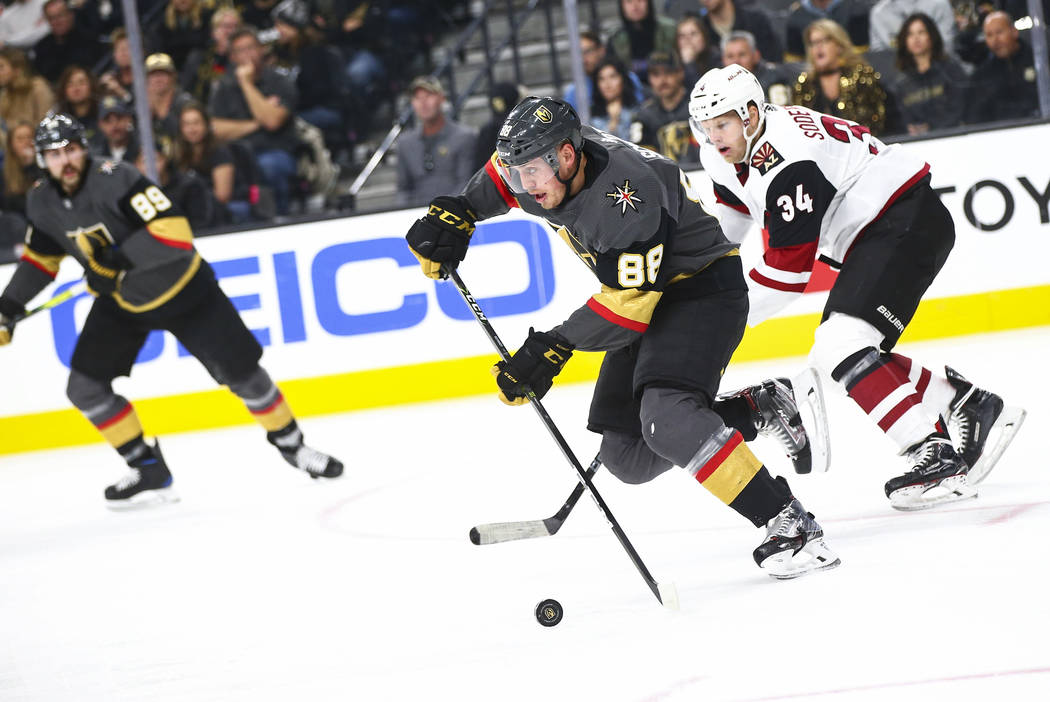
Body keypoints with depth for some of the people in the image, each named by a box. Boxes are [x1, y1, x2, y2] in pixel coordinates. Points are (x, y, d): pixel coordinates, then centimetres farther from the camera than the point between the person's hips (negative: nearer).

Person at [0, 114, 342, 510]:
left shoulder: (114, 180, -29)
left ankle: (290, 444, 24)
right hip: (121, 302, 6)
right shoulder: (43, 203, -8)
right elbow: (40, 256, 10)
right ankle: (147, 471, 8)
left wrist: (118, 259, -40)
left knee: (241, 372, 0)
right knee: (84, 387, -5)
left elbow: (174, 231, -37)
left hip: (182, 290, -6)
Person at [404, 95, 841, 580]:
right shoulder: (544, 159, -8)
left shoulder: (629, 195, -33)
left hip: (705, 289, -9)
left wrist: (551, 349, -29)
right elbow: (502, 176, 17)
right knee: (628, 458, 2)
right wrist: (456, 213, 4)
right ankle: (759, 408, 18)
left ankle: (790, 526, -33)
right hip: (646, 303, 9)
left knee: (665, 420, -33)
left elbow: (628, 303, -30)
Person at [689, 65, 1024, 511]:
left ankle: (938, 459, -26)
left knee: (838, 348, -23)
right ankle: (968, 403, 18)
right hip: (870, 238, 11)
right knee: (833, 358, 9)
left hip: (908, 222, -11)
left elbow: (790, 269, -24)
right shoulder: (727, 154, 3)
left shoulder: (787, 161, -27)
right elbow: (732, 209, 25)